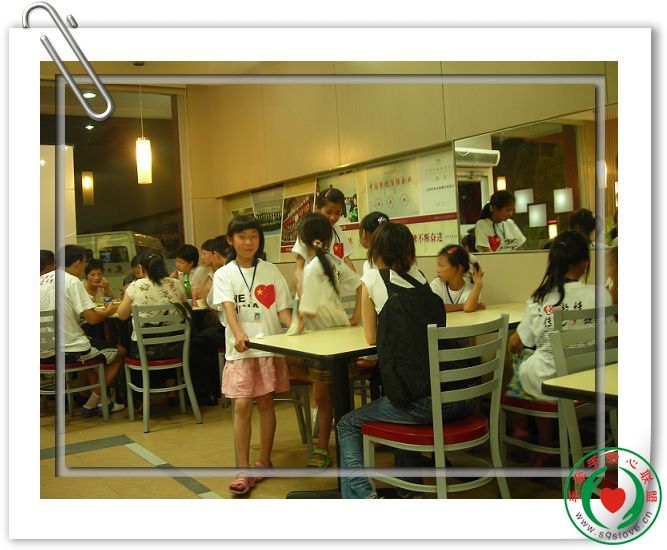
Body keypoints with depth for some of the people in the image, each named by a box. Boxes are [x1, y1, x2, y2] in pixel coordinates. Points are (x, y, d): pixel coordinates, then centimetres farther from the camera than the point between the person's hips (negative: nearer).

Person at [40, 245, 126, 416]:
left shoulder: (41, 280, 10)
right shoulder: (72, 281, -12)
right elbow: (92, 318, -17)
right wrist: (108, 312, 4)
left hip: (43, 352, 8)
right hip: (68, 350, -8)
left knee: (91, 345, 34)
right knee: (120, 352, 13)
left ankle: (100, 399, 30)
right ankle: (91, 405, 11)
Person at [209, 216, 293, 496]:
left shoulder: (270, 271, 6)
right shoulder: (224, 274, 1)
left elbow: (282, 309, 4)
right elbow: (228, 308, -14)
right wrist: (238, 334, -32)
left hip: (269, 346, 1)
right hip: (240, 349, -1)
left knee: (265, 402, 7)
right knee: (242, 405, -6)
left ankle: (264, 461, 22)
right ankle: (243, 470, 2)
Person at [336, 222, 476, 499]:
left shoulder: (372, 279, 2)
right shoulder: (420, 276, 16)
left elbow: (371, 337, 11)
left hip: (425, 401, -6)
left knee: (347, 426, 18)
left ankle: (362, 494, -1)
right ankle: (408, 488, 41)